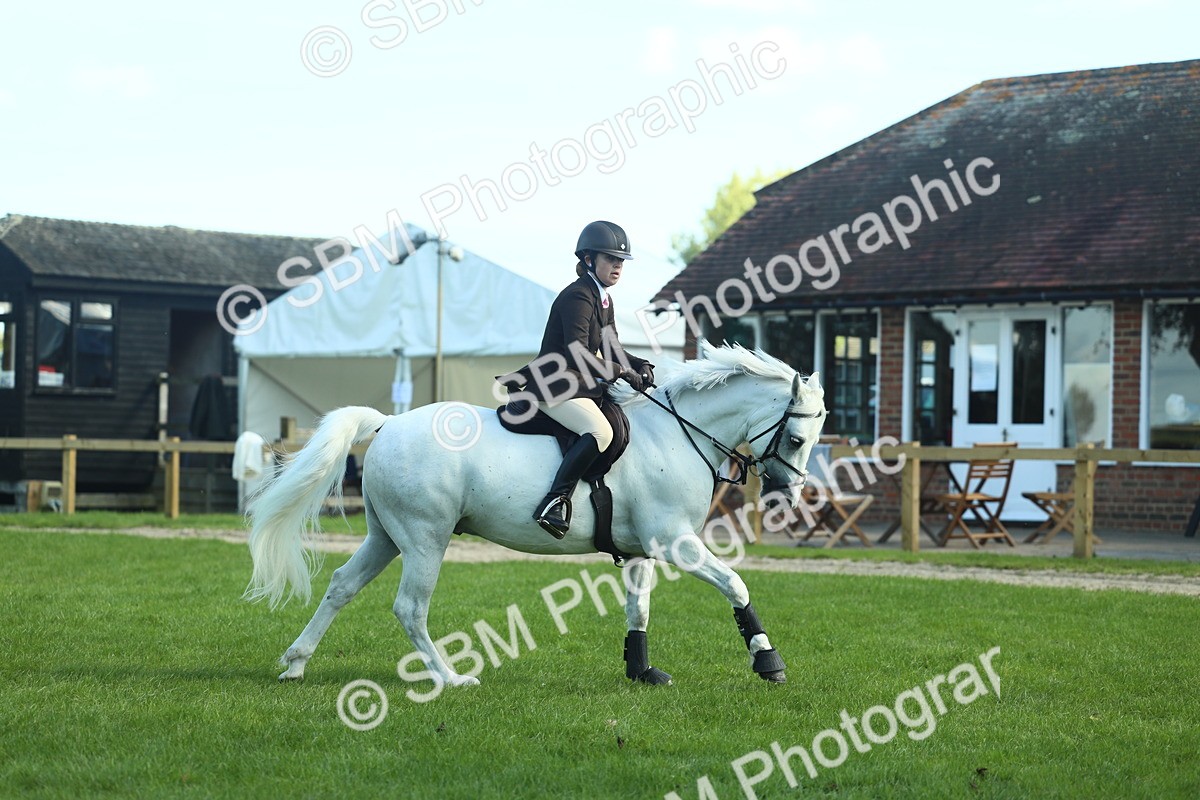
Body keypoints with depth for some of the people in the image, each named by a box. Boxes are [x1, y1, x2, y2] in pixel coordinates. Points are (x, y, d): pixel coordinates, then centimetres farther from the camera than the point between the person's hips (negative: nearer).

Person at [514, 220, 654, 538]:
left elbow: (610, 349, 23)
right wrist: (622, 372, -25)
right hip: (553, 387, -11)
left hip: (580, 386, 11)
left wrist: (640, 365, 4)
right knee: (600, 431, -31)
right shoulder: (577, 297, -15)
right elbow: (577, 353, -25)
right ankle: (555, 501, -34)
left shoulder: (603, 300, 16)